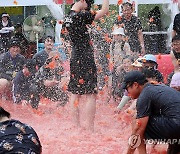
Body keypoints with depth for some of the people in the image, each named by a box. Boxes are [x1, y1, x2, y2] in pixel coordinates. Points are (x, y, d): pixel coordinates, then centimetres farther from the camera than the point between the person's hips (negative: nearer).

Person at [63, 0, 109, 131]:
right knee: (91, 95, -6)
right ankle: (91, 129, -7)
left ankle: (77, 127, 18)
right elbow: (104, 11, -13)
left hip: (75, 58, 9)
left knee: (75, 94, 12)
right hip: (85, 59, -9)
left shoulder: (68, 18, 8)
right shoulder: (79, 16, -17)